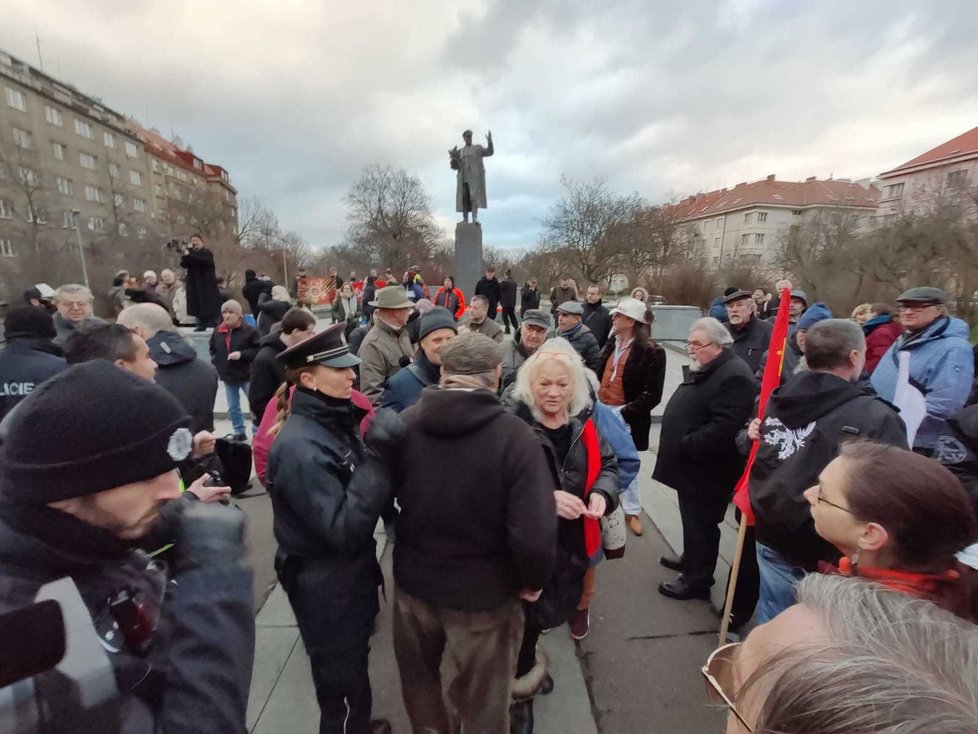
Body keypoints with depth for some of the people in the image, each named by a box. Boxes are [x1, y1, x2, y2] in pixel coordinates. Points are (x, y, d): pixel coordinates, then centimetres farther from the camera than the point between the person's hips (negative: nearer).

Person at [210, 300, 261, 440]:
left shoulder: (249, 331, -11)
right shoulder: (218, 332, 4)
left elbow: (259, 350, -13)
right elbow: (213, 350, 19)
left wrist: (242, 354, -22)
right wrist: (216, 363, 4)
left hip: (246, 375, -5)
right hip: (228, 376, 5)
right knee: (233, 407, 15)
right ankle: (239, 432, 29)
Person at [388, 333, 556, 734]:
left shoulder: (402, 424, -13)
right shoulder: (515, 436, -26)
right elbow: (534, 536, -29)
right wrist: (534, 581, -8)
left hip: (414, 580, 4)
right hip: (483, 593, -3)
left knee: (419, 679, 33)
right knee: (482, 700, 25)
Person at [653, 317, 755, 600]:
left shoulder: (734, 376, -23)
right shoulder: (703, 370, 11)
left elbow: (723, 428, -30)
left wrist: (684, 446, -23)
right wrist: (680, 446, 11)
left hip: (707, 469, -10)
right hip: (692, 464, 10)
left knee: (700, 524, 6)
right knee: (692, 520, 24)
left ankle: (697, 580, 23)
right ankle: (690, 560, 42)